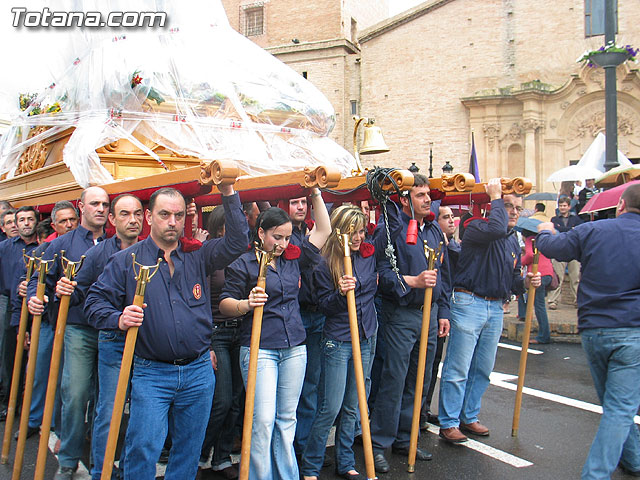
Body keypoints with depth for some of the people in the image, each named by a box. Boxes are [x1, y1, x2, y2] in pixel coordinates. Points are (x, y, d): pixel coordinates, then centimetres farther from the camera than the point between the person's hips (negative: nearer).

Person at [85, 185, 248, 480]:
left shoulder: (199, 255, 5)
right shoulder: (127, 260, 0)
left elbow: (237, 242, -3)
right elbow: (95, 301, 1)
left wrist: (229, 195, -9)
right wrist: (119, 319, -20)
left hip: (199, 372, 3)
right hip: (151, 374, -2)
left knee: (189, 450, 14)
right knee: (143, 448, -4)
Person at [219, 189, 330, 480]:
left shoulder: (293, 258, 10)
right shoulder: (243, 264, -3)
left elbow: (323, 230, 13)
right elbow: (224, 305, -3)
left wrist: (315, 194, 8)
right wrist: (246, 304, -23)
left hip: (294, 349, 5)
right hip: (259, 350, -5)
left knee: (287, 419, 13)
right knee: (263, 420, -7)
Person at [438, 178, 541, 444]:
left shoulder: (513, 242, 17)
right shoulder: (476, 228, -7)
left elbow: (512, 278, 22)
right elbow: (496, 228, -30)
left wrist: (524, 282, 0)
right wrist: (495, 197, -17)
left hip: (495, 308, 8)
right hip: (469, 303, -8)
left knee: (482, 369, 14)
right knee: (458, 369, -4)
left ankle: (469, 417, 27)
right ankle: (448, 423, 6)